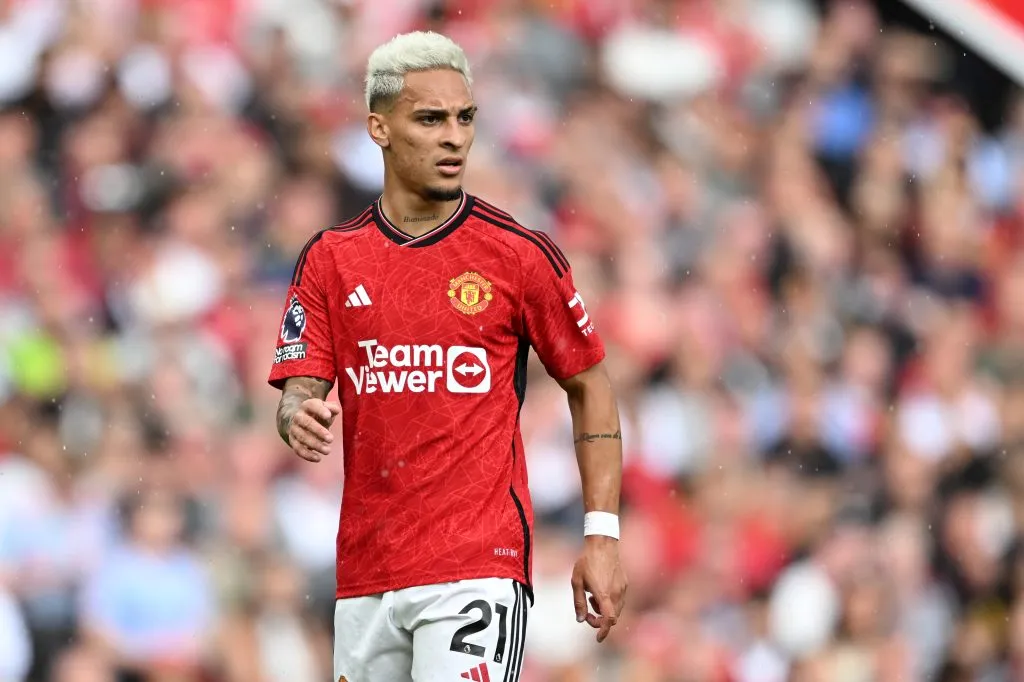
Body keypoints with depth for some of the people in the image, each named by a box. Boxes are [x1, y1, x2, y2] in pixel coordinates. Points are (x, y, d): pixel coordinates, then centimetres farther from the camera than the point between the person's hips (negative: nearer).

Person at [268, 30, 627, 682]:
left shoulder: (522, 255, -1)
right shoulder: (329, 259, 7)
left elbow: (591, 387, 7)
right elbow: (298, 391, 4)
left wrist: (602, 536, 1)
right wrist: (300, 417, -21)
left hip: (479, 571, -4)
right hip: (364, 573, 4)